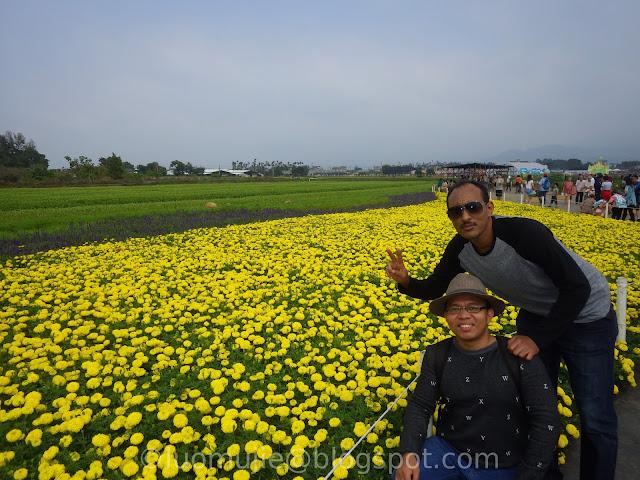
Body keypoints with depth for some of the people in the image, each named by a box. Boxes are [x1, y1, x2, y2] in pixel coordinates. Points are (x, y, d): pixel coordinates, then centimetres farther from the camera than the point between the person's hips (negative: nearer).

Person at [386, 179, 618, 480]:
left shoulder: (526, 233, -35)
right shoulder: (460, 249, -16)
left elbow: (578, 287, -31)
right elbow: (434, 289, -5)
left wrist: (538, 339, -31)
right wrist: (405, 281, -27)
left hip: (586, 315, -5)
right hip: (536, 313, 5)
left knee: (595, 418, -2)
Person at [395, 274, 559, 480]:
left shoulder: (520, 356, -15)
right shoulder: (437, 355, -6)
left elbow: (546, 420, -14)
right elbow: (420, 405, -3)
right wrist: (409, 452, -17)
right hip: (448, 450, 2)